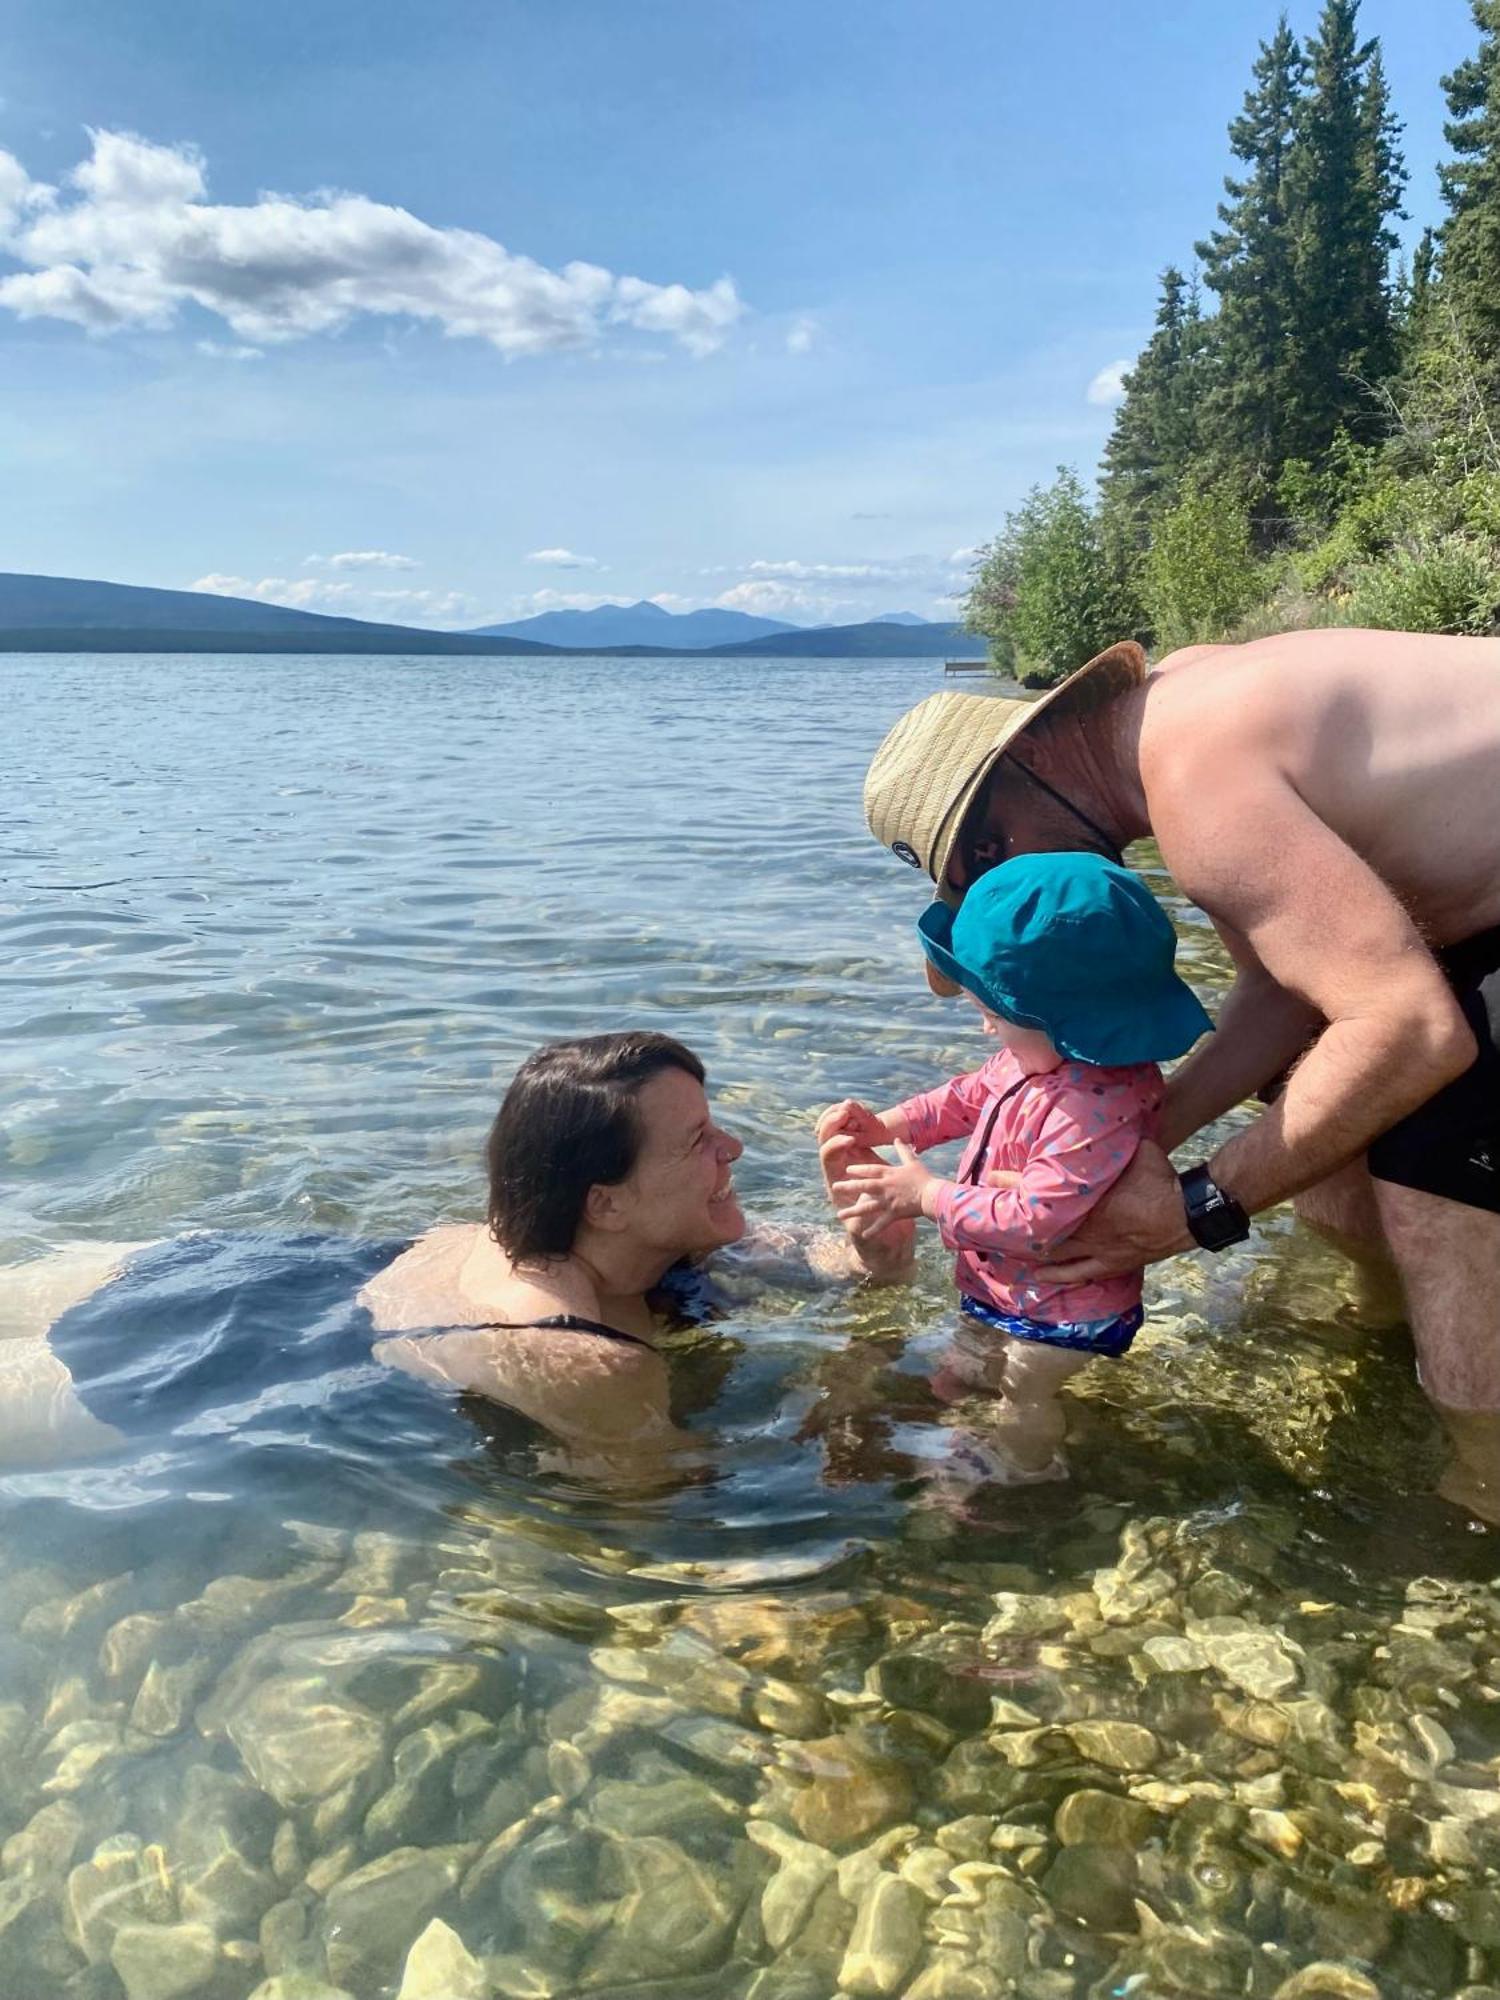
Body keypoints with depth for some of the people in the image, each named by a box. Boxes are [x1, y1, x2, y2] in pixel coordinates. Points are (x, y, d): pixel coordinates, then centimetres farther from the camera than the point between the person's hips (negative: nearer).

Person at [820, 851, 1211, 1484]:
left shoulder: (1098, 1107, -42)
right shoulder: (1037, 1057, -12)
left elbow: (1035, 1221, -39)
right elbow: (970, 1096, 7)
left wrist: (927, 1196, -29)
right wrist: (887, 1124, -4)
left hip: (1060, 1307, -8)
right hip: (997, 1280, 8)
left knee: (1023, 1393, 18)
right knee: (970, 1370, 28)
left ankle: (1024, 1472, 45)